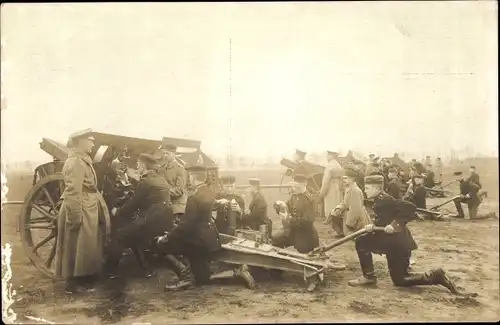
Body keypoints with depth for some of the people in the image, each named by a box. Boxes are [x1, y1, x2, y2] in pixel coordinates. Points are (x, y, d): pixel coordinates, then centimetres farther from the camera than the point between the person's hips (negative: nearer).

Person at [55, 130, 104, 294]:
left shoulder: (82, 160, 16)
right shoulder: (76, 162, -17)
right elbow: (73, 192, -23)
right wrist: (75, 217, -24)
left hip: (87, 210, 10)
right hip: (80, 211, -10)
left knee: (83, 248, 16)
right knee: (77, 248, 0)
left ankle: (82, 280, 27)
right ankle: (73, 284, 10)